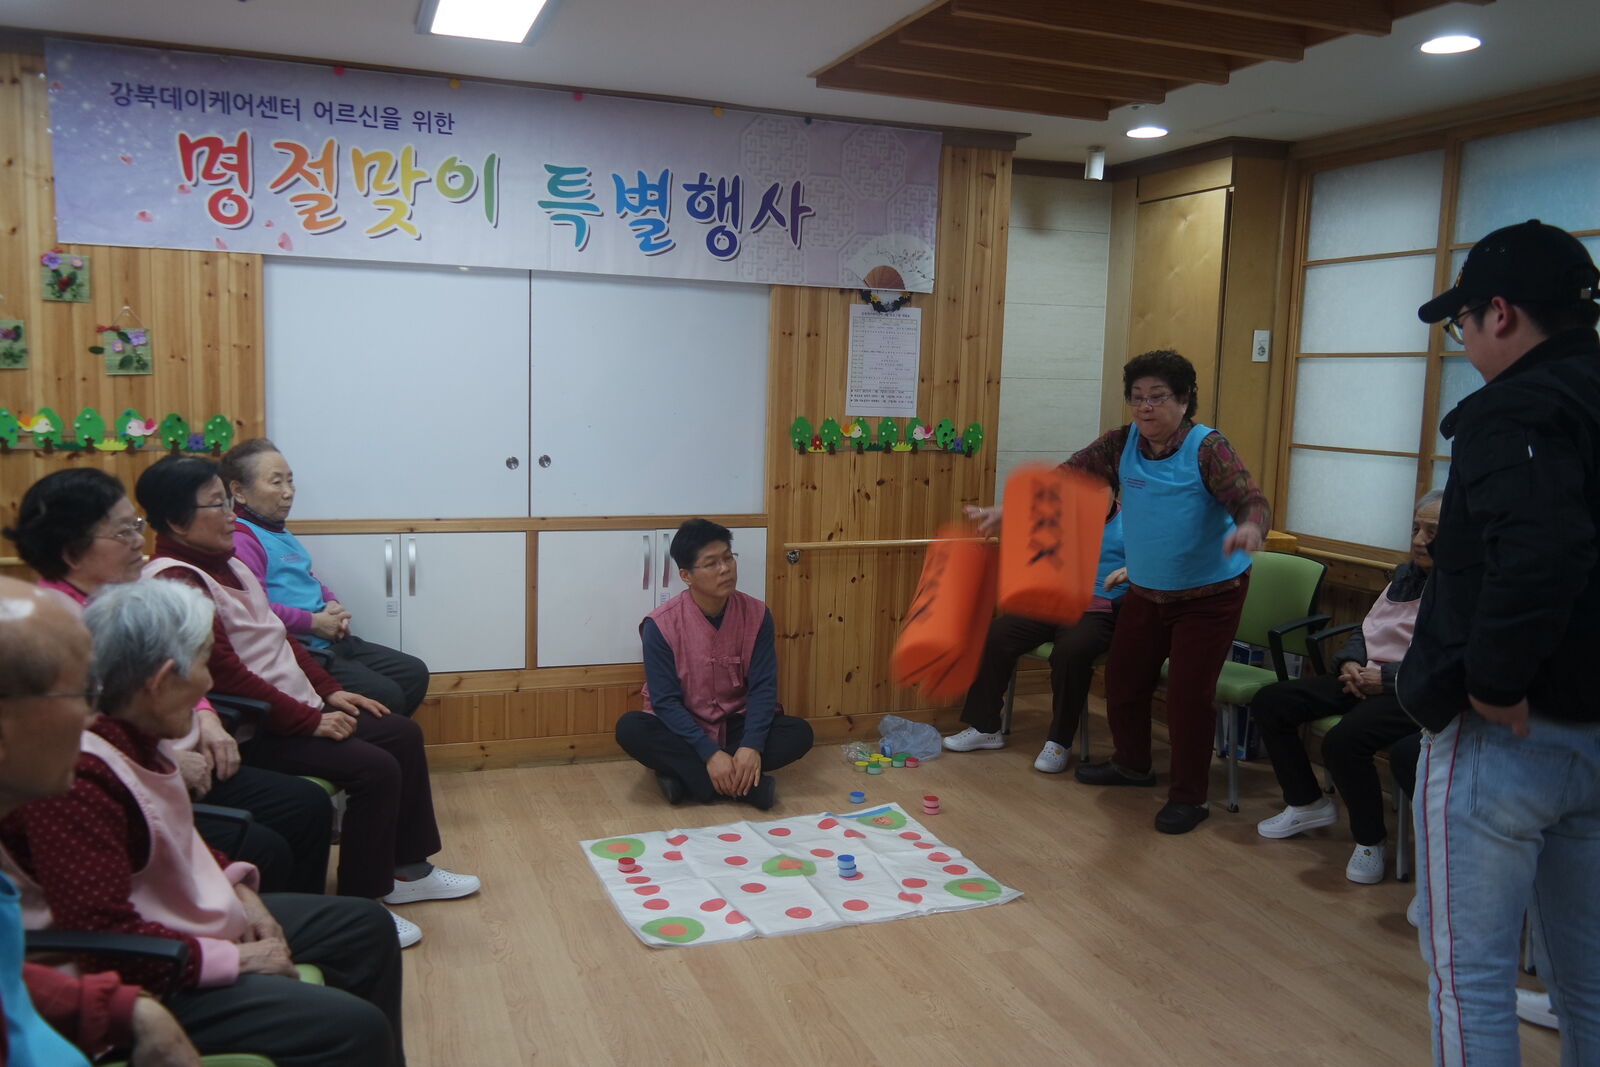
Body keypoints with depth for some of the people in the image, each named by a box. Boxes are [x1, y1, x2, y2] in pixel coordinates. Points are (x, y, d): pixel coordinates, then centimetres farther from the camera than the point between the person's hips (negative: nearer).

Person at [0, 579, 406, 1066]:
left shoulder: (127, 735, 0)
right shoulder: (75, 774, -29)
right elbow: (104, 938, -30)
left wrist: (239, 888, 3)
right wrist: (236, 960, -22)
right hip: (140, 982, -10)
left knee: (367, 926, 17)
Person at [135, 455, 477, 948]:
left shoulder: (224, 563, 13)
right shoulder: (176, 582, -19)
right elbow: (226, 676, -24)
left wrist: (329, 690, 11)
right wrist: (310, 720, -20)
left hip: (297, 707, 11)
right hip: (252, 732, -10)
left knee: (403, 733, 8)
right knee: (375, 769, -21)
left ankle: (407, 869, 18)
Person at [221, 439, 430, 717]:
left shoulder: (280, 533, 21)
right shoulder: (240, 538, -13)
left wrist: (332, 605, 10)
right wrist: (314, 622, -15)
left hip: (330, 642, 11)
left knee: (415, 673, 6)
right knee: (386, 696, -21)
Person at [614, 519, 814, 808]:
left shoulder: (756, 614, -9)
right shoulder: (661, 624, -16)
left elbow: (763, 686, -12)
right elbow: (665, 701, -18)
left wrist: (752, 745, -28)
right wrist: (710, 753, -30)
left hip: (737, 726, 2)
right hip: (683, 729, -2)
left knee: (799, 733, -23)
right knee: (630, 729, -31)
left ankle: (685, 774, -22)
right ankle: (748, 784, -31)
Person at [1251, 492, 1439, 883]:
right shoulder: (1407, 573, 16)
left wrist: (1385, 678, -20)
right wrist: (1350, 662, -1)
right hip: (1366, 677, 9)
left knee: (1344, 741, -34)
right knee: (1270, 703, -1)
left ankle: (1371, 841, -8)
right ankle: (1307, 803, 15)